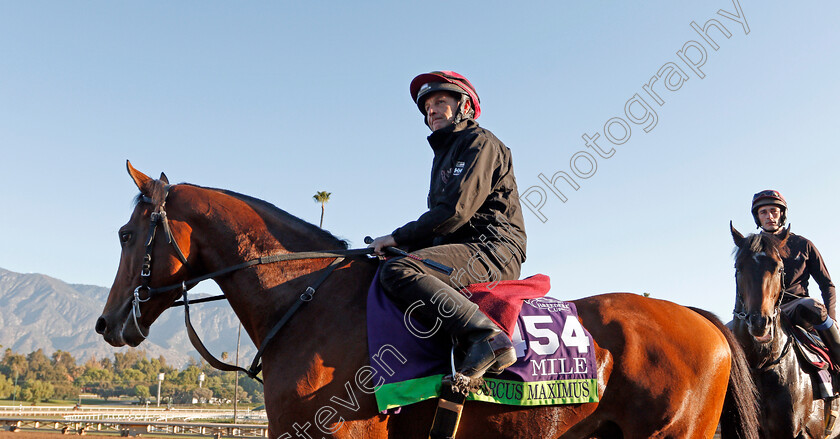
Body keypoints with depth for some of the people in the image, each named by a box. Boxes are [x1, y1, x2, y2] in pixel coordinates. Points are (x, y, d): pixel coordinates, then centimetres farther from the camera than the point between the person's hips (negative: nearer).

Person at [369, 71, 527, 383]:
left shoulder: (480, 142, 0)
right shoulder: (444, 154, 29)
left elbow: (456, 210, -15)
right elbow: (440, 219, 22)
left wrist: (397, 237, -11)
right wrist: (400, 242, 6)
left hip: (492, 249, -10)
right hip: (467, 250, 10)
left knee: (397, 271, -30)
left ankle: (487, 337, -37)